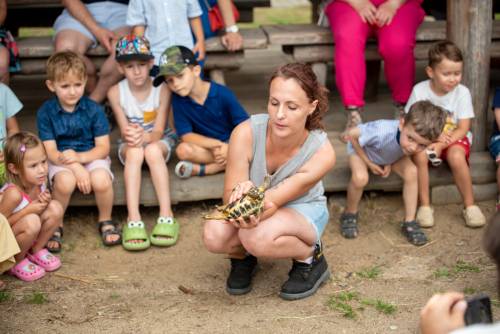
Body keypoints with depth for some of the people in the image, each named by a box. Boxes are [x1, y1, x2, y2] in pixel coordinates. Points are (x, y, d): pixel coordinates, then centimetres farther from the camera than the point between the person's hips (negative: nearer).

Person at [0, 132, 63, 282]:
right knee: (31, 221, -35)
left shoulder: (40, 181, -13)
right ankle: (17, 262, -8)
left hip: (26, 234, 7)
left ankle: (36, 250, 6)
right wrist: (28, 210, -31)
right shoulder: (14, 193, -34)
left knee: (55, 208, -13)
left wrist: (44, 201, -17)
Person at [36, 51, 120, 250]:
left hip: (91, 157, 1)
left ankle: (106, 221, 0)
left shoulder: (94, 109, -5)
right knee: (65, 181, -35)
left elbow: (103, 148, -5)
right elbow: (51, 152, -9)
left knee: (101, 180, -31)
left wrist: (79, 157, -24)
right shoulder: (46, 112, -6)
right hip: (61, 161, -1)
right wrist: (76, 168, -25)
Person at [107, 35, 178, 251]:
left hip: (158, 141, -1)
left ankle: (166, 214, -37)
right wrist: (131, 136, -36)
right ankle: (133, 218, -43)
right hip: (130, 145, 1)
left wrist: (143, 137, -39)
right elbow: (124, 131, -11)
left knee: (152, 150, -36)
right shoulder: (116, 92, -10)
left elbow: (158, 132, -17)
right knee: (134, 151, -35)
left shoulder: (161, 89, -13)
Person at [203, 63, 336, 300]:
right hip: (255, 207, 2)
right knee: (214, 235, -31)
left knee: (259, 236, -37)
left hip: (302, 211, -2)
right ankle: (242, 257, 6)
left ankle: (311, 259, -5)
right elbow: (230, 195, -23)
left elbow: (272, 202, -27)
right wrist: (241, 195, -48)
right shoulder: (246, 133, -28)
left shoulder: (322, 152, -29)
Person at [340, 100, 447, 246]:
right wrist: (369, 163, -23)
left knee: (411, 172, -21)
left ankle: (409, 222, -5)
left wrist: (390, 163, -18)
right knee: (360, 178, -32)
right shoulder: (382, 133, -48)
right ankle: (350, 215, -2)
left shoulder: (419, 137, -32)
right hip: (361, 149, -4)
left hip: (391, 155, 4)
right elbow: (352, 134, -30)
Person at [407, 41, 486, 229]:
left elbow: (463, 129, -12)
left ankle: (470, 206, -15)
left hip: (453, 139, 0)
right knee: (420, 155, -32)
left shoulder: (462, 92, -12)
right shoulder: (419, 90, -12)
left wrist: (442, 144, -27)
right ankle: (425, 206, -18)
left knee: (456, 157, -32)